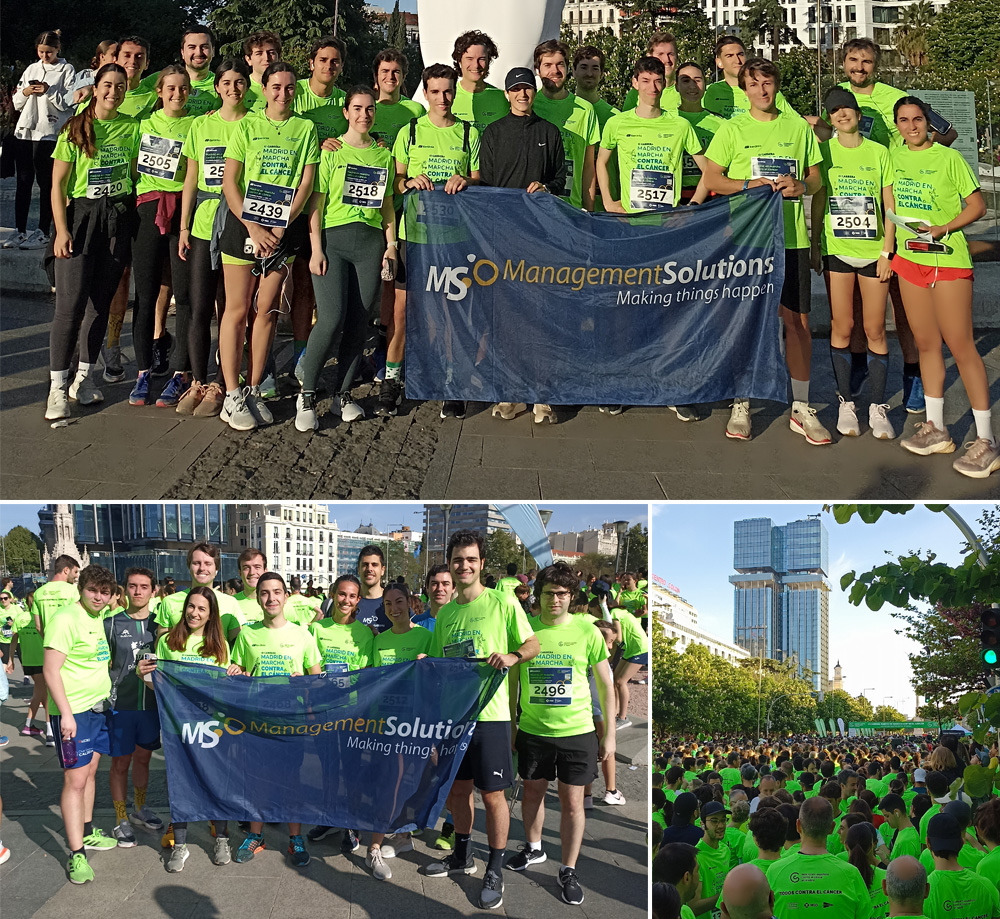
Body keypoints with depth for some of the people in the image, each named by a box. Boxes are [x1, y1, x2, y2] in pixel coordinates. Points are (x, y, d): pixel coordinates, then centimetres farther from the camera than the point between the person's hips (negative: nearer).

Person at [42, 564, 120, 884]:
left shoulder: (97, 618, 11)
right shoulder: (65, 619, -15)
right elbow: (51, 671, -19)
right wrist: (66, 713, -23)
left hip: (98, 707, 9)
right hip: (73, 711, -8)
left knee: (89, 772, 16)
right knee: (75, 780, -8)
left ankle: (86, 832, 30)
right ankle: (77, 855, -6)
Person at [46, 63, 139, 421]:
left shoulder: (132, 127, 6)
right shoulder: (75, 129, -2)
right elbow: (57, 183, -4)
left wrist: (137, 224, 5)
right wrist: (61, 229, -12)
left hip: (119, 218, 3)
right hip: (80, 215, -3)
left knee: (101, 302, 7)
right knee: (70, 304, -10)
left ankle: (82, 378, 18)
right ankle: (57, 386, -4)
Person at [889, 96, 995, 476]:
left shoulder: (949, 158, -7)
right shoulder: (897, 155, 9)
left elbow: (977, 206, -6)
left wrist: (942, 229, -18)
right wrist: (891, 246, 14)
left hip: (948, 259, -6)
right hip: (909, 259, 6)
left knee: (961, 347, -8)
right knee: (926, 344, 11)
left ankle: (986, 440, -6)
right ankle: (936, 430, 20)